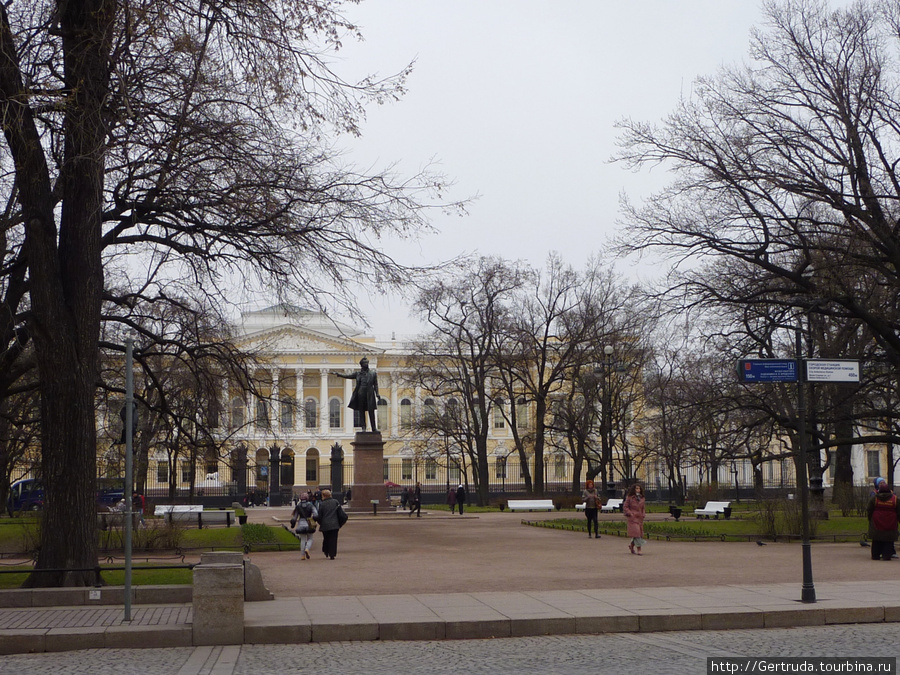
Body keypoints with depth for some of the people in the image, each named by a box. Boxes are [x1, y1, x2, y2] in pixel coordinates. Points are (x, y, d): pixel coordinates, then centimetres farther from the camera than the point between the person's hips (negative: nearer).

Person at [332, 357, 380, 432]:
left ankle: (374, 428, -1)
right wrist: (337, 373, 10)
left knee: (371, 411, -4)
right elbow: (347, 376, 16)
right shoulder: (358, 373, 13)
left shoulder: (373, 373, 10)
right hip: (360, 394, 2)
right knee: (361, 411, 2)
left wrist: (377, 395, -2)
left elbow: (375, 385, 8)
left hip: (369, 395, -1)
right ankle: (363, 427, 5)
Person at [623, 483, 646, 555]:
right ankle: (639, 550, -14)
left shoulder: (641, 498, 11)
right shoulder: (629, 497, -4)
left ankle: (631, 545, 31)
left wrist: (643, 515, 8)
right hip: (632, 517, -6)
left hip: (639, 518, 6)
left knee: (640, 533, 6)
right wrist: (630, 514, -13)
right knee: (636, 533, -14)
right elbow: (625, 507, -3)